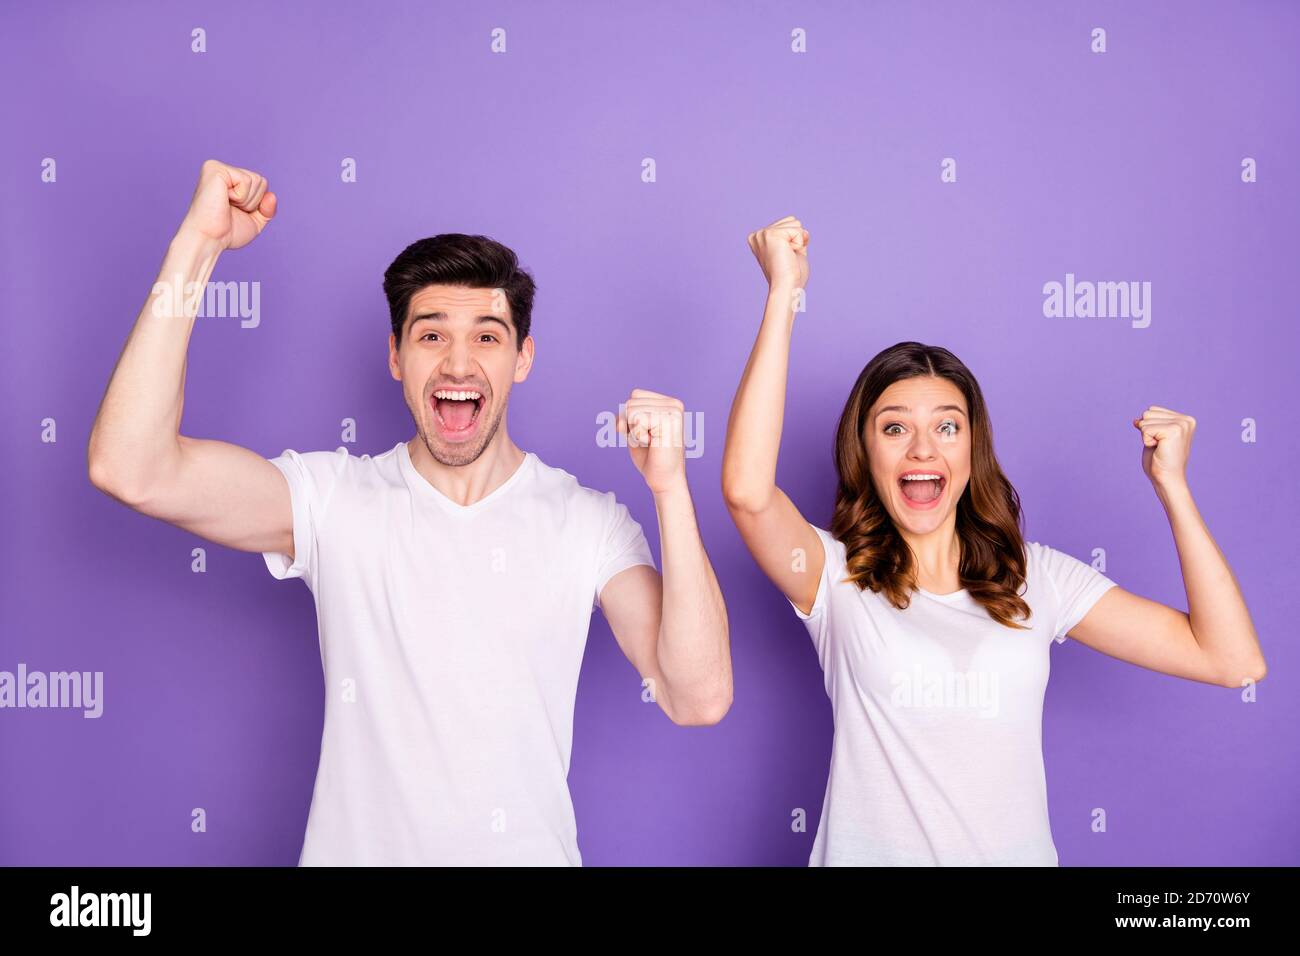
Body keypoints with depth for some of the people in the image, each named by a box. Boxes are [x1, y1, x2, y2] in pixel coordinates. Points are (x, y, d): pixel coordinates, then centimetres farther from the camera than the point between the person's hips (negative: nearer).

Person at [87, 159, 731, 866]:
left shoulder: (589, 522, -9)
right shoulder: (332, 498, -9)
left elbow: (697, 699, -19)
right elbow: (130, 469, -23)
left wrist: (670, 487, -27)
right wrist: (199, 241, -24)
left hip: (533, 851, 1)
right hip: (356, 847, 0)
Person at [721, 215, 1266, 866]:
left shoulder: (1035, 577, 2)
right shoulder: (836, 576, -4)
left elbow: (1232, 660, 0)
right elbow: (747, 490, -25)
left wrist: (1169, 484, -4)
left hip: (1016, 852, 3)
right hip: (870, 854, -2)